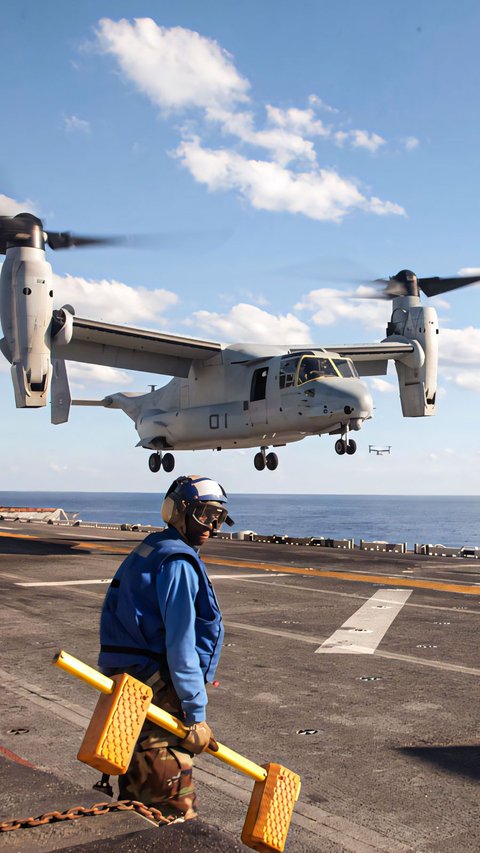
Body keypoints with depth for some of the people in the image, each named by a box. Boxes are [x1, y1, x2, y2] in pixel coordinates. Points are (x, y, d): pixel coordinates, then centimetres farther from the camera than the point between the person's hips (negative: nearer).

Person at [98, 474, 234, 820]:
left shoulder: (150, 552, 16)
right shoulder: (178, 562, -15)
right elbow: (181, 645, -20)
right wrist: (197, 715, -16)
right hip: (157, 691, -10)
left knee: (139, 791, 21)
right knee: (175, 809, -5)